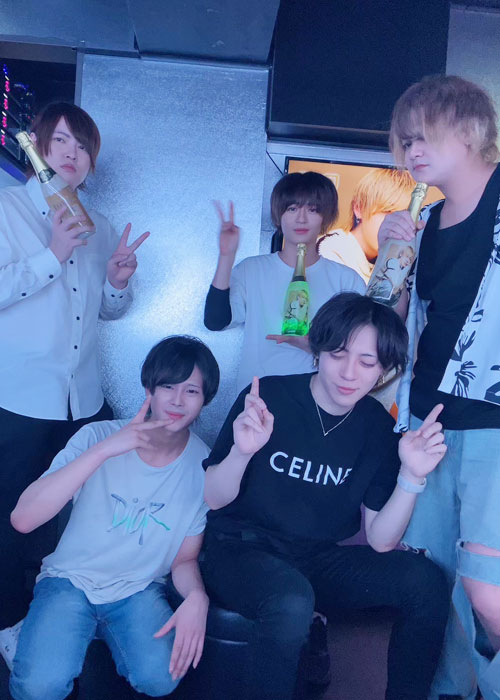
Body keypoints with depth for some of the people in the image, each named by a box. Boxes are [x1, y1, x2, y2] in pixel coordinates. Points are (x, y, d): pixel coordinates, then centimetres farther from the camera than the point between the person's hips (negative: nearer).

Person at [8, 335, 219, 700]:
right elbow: (23, 519, -27)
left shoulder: (206, 466, -11)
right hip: (71, 579, -2)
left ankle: (100, 630, 7)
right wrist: (104, 449, -36)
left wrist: (197, 596, -25)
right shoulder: (99, 435, -16)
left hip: (139, 589, 2)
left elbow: (185, 559, -1)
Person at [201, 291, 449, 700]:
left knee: (426, 581, -16)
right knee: (293, 602, -36)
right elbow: (213, 499, -9)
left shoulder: (377, 426, -2)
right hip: (240, 553, -4)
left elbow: (380, 541, -3)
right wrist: (242, 451, -30)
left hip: (318, 560, 4)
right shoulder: (268, 398, -13)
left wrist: (412, 477, -19)